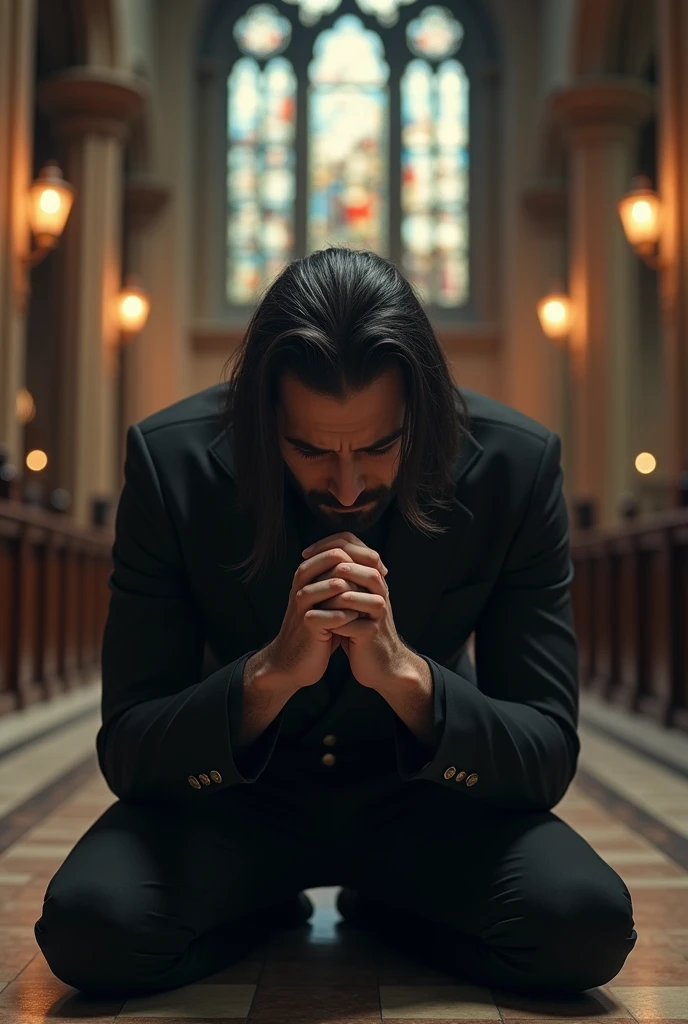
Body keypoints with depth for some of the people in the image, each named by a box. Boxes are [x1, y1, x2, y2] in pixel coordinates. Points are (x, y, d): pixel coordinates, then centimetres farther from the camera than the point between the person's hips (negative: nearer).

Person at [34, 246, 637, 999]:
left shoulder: (516, 465, -19)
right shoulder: (171, 459, -20)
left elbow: (549, 759, -17)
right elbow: (126, 754, -17)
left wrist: (404, 672, -36)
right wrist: (271, 672, -37)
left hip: (424, 794, 1)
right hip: (235, 794, 0)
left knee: (587, 928, -26)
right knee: (89, 928, -28)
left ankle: (381, 906, 8)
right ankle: (270, 909, 8)